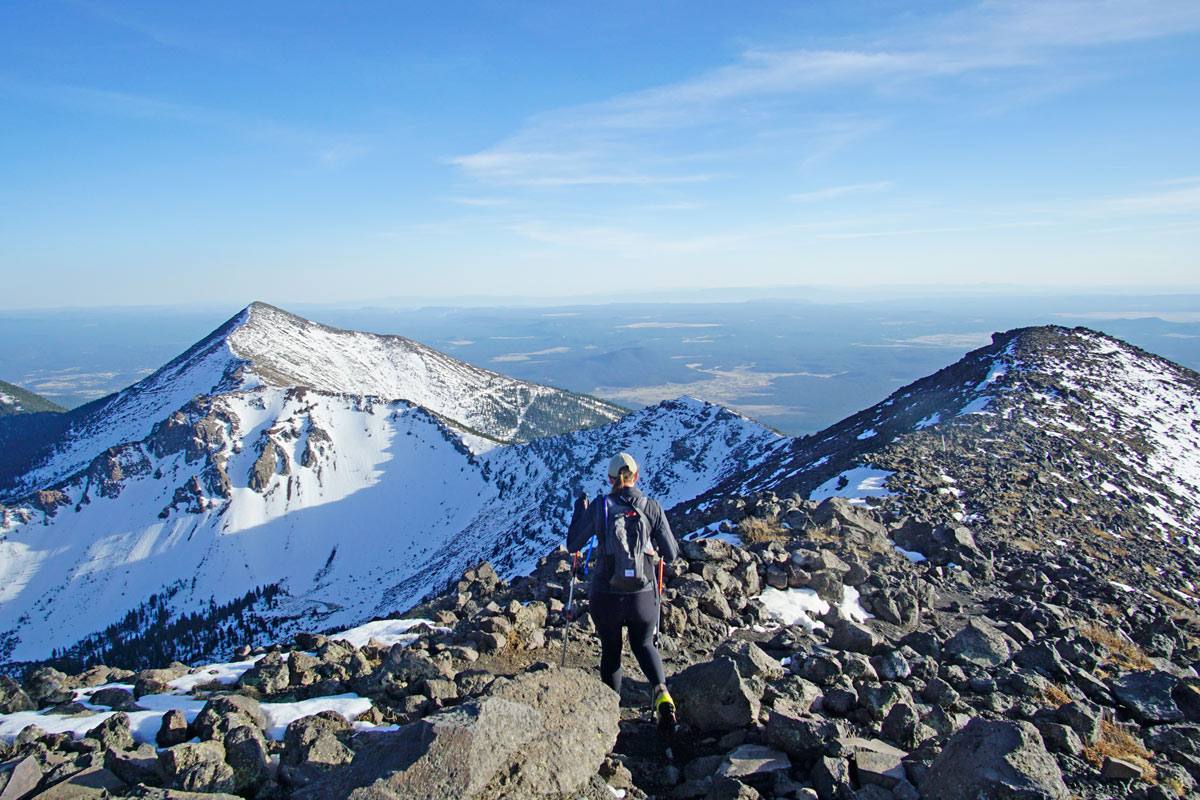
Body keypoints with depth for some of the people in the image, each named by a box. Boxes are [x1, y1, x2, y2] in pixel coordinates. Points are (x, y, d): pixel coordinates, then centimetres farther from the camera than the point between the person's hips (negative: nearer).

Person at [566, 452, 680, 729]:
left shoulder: (598, 506, -9)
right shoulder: (652, 507, -7)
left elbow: (572, 545, 2)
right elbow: (671, 555, -2)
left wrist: (579, 511, 14)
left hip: (605, 595, -1)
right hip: (643, 595, 1)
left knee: (610, 650, 23)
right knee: (644, 645, 24)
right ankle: (661, 690, -2)